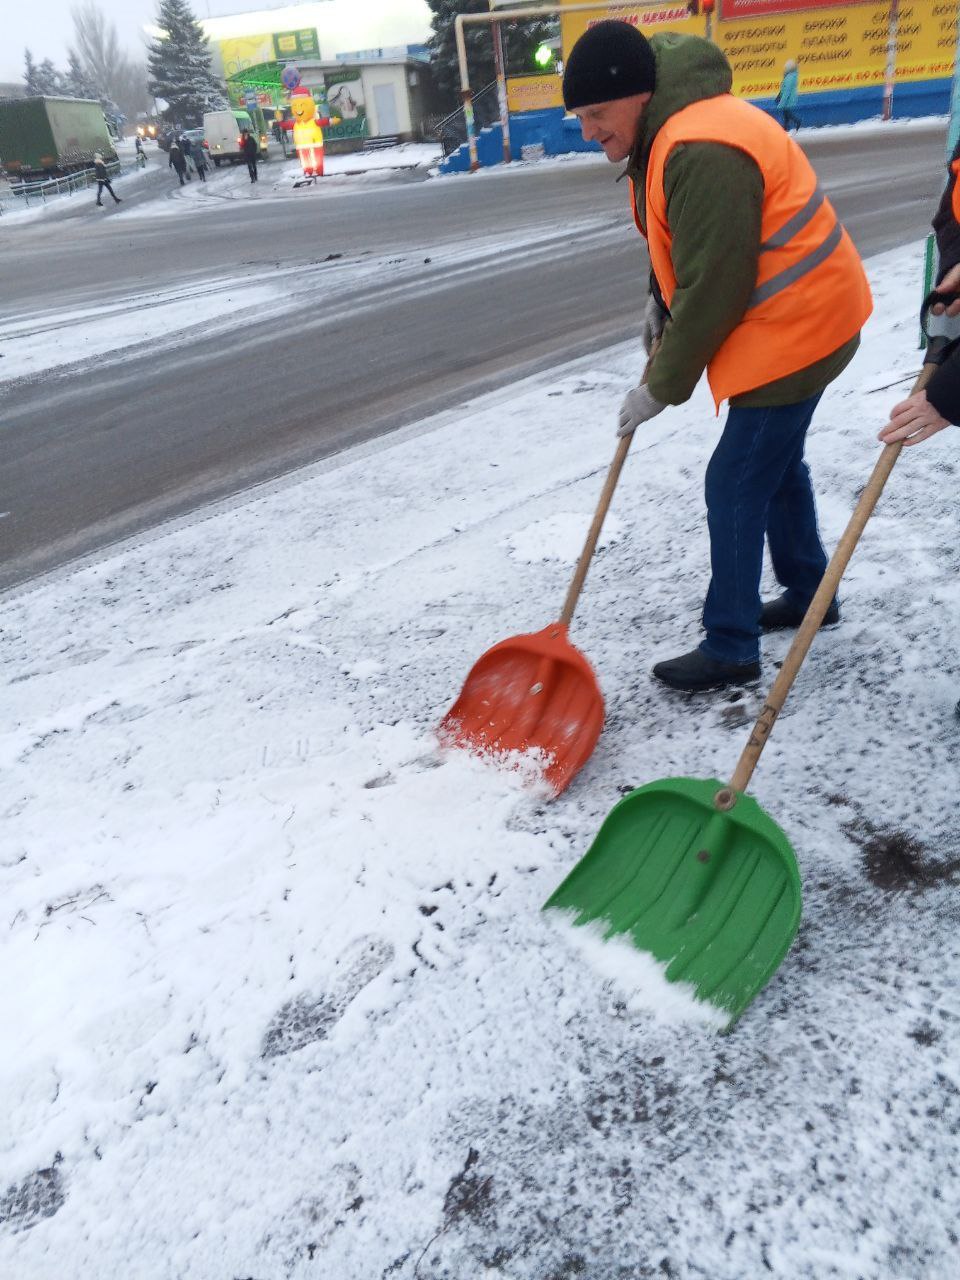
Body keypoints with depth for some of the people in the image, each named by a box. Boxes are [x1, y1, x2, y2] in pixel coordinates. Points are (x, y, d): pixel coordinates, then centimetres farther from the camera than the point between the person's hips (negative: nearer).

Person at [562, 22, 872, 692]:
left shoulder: (702, 153, -26)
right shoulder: (670, 131, 8)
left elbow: (713, 290, -25)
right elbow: (689, 248, 21)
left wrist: (662, 385, -17)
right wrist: (659, 299, 7)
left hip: (792, 331, -11)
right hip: (805, 320, 11)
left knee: (736, 486, -7)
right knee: (776, 463, 20)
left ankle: (730, 649, 4)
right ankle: (808, 593, 37)